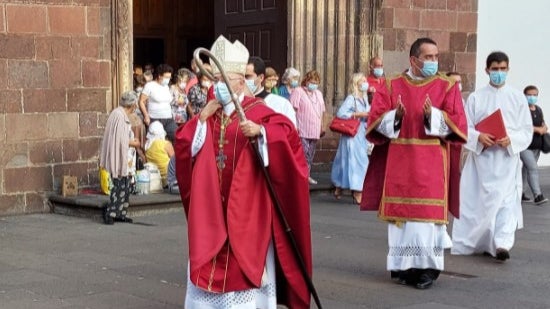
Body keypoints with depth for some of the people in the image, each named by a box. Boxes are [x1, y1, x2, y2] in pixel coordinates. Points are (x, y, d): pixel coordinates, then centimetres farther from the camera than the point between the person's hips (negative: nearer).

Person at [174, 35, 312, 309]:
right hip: (213, 206, 5)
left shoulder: (258, 111, -7)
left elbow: (287, 134, -20)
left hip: (246, 207, -5)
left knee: (248, 262, 0)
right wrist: (201, 119, -6)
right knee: (209, 263, 7)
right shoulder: (208, 113, 10)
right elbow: (182, 146, 4)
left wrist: (260, 131, -37)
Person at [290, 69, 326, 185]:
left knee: (311, 154, 10)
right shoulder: (298, 91, -3)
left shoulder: (318, 93, 19)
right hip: (302, 131, -7)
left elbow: (322, 111, 23)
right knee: (304, 153, -14)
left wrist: (322, 126, 19)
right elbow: (293, 109, -9)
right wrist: (295, 125, -16)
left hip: (315, 131, 7)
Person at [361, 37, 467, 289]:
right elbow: (376, 119, 1)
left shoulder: (447, 87, 4)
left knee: (428, 212, -5)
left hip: (431, 163, -1)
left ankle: (427, 267, 1)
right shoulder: (392, 86, 7)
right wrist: (395, 116, -18)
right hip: (399, 162, 2)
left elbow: (457, 123, -5)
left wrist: (432, 116, -21)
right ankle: (403, 265, 14)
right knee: (401, 210, 4)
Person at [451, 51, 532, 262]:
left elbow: (527, 130, 3)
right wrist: (478, 137, -17)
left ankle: (502, 243, -20)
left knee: (506, 200, -13)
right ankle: (482, 243, 19)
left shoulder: (518, 98, 6)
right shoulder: (475, 98, 6)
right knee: (480, 201, 4)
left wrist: (511, 140, -16)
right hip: (481, 157, 1)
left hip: (507, 159, -1)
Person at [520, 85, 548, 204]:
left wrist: (544, 129, -3)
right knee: (533, 168, -14)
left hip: (536, 145, 8)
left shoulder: (538, 110, 15)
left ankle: (521, 193, 22)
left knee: (527, 168, 13)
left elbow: (543, 125, 21)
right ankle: (537, 195, -17)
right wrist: (537, 129, -14)